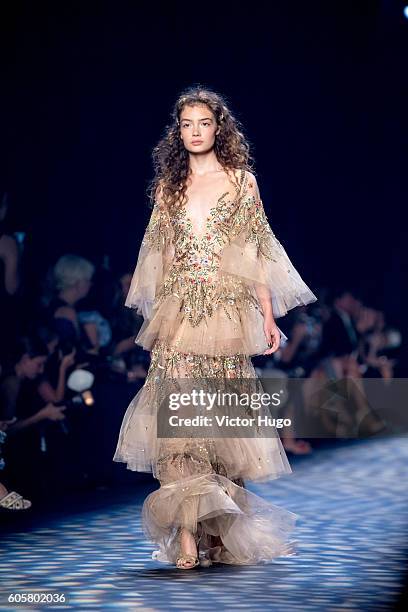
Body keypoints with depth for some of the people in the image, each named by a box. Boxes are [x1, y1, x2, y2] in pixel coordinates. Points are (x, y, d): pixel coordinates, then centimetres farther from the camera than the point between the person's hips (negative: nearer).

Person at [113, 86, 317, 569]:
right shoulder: (168, 186, 14)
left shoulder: (241, 181, 8)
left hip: (227, 312, -1)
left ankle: (221, 532, 11)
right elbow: (159, 258, 15)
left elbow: (255, 254, 6)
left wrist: (268, 315, 0)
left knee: (221, 420, -1)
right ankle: (187, 536, -15)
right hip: (177, 313, 1)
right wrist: (154, 317, 10)